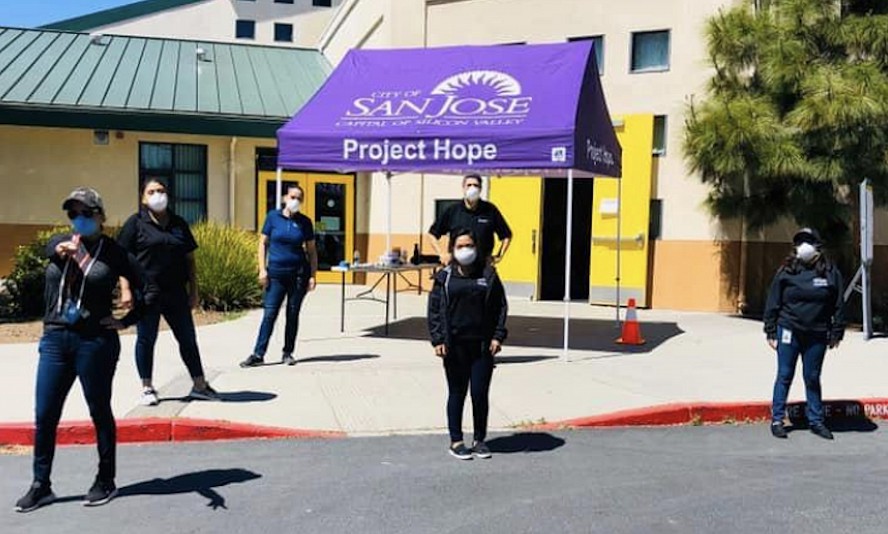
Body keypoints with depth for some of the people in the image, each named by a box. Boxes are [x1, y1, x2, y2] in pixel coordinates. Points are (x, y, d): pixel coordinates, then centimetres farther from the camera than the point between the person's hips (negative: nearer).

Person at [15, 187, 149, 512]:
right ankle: (41, 486, 20)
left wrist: (125, 321, -7)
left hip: (95, 342, -4)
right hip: (55, 339, 4)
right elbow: (52, 250, -17)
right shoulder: (60, 243, 8)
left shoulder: (113, 252, -2)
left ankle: (106, 482, 20)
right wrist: (63, 251, -39)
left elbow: (142, 290, 2)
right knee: (44, 416, 6)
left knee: (100, 412, 7)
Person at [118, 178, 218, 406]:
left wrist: (193, 291, 9)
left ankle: (199, 385, 16)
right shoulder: (136, 223, 0)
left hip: (175, 293, 4)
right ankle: (147, 388, 17)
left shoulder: (179, 224, 12)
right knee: (146, 339, 5)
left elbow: (189, 259, 14)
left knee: (188, 338, 7)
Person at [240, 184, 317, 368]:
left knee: (293, 315, 7)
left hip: (299, 273, 1)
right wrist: (262, 269, -4)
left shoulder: (305, 222, 3)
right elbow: (263, 243, 4)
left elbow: (311, 250, 7)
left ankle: (288, 353, 17)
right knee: (269, 314, -4)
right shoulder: (273, 217, 1)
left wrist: (312, 276, 0)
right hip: (276, 273, -1)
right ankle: (258, 354, -1)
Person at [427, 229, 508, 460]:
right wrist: (437, 340, -6)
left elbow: (500, 306, 7)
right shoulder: (445, 277, 3)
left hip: (482, 345, 1)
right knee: (457, 393, 7)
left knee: (480, 393, 3)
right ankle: (456, 441, 19)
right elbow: (434, 309, 2)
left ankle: (480, 440, 20)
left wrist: (497, 336, -1)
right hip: (454, 345, -1)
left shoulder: (488, 274, 5)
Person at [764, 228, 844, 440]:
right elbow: (773, 303, 1)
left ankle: (816, 421, 22)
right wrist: (771, 332, -1)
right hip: (789, 332, -1)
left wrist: (836, 333, 4)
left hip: (817, 335, 1)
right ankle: (777, 420, 14)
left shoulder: (831, 273, 1)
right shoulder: (786, 272, -2)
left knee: (813, 378, 11)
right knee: (784, 376, 5)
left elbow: (838, 306, 7)